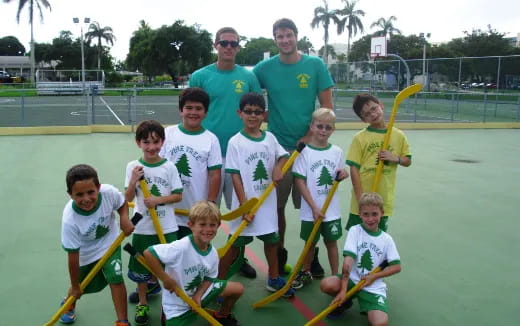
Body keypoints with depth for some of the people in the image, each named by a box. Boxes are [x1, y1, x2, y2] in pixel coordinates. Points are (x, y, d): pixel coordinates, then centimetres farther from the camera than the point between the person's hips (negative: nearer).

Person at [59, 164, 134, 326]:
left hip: (109, 244, 1)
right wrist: (75, 286, -13)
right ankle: (69, 305, 56)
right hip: (85, 253, 0)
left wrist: (124, 218, -28)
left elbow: (122, 203, -6)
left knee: (116, 279, -15)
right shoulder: (69, 220, -36)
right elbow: (73, 256, -25)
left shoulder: (109, 192, -34)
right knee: (81, 287, 19)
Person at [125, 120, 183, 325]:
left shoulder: (169, 167, -7)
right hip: (142, 227, 1)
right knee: (141, 268, 15)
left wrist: (158, 200, -17)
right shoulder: (133, 167, -5)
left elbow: (178, 196, -3)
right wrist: (133, 182, -19)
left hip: (167, 228, -1)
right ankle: (142, 303, 35)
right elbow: (128, 198, -2)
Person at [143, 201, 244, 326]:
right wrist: (166, 279, -28)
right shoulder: (181, 247, -32)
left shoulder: (213, 253, -11)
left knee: (238, 288, 5)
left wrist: (198, 295, -17)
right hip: (177, 305, -6)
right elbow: (148, 253, -35)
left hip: (198, 293, 6)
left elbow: (209, 278, 2)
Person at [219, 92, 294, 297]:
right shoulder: (235, 142, -10)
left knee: (271, 240, 18)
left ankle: (274, 279, 36)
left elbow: (284, 156, 16)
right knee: (236, 244, 3)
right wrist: (244, 206, -18)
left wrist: (278, 167, -8)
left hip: (268, 201, 5)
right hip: (246, 202, -5)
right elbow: (235, 176, -13)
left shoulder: (270, 138, 3)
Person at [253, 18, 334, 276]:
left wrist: (310, 135, -9)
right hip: (277, 146, 1)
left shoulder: (315, 65, -1)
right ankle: (279, 254, 24)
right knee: (277, 205, 7)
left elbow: (327, 106, -1)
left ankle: (311, 255, 23)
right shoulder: (265, 68, 1)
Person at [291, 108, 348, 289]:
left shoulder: (337, 152, 1)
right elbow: (300, 181, -11)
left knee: (331, 241, 13)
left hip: (332, 209, 2)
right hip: (311, 210, -2)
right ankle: (306, 273, 33)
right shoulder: (304, 151, -9)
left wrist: (343, 174, -12)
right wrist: (314, 207, -15)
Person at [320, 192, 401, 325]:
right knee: (326, 284, -29)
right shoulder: (355, 231, -5)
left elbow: (396, 266, 3)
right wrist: (343, 289, -23)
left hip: (374, 287, 0)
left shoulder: (386, 239, 2)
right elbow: (348, 260, -15)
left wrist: (374, 276, -10)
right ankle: (344, 301, 6)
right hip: (353, 279, 0)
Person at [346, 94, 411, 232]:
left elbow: (408, 161, 13)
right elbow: (354, 170, -9)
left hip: (384, 201, 2)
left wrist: (395, 158, -11)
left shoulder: (398, 135, 3)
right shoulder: (360, 138, -7)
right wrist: (361, 199, -14)